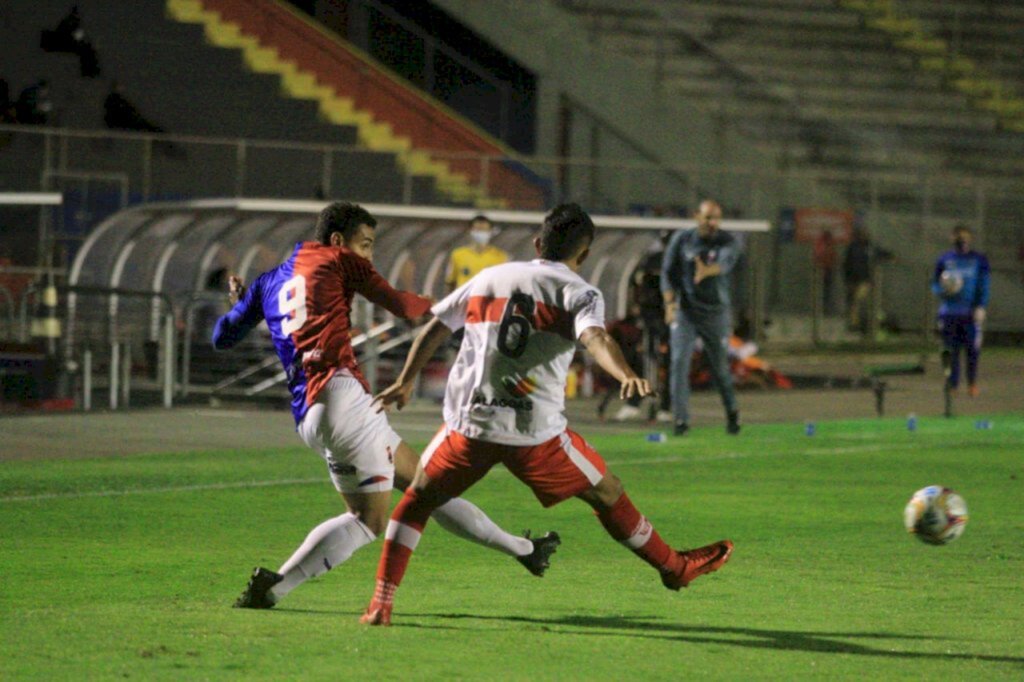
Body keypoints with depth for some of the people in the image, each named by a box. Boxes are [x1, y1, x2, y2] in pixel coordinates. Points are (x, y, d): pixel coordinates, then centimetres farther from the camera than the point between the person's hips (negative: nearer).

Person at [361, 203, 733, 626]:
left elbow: (435, 328, 21)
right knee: (606, 494, 16)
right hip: (536, 431, -2)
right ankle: (673, 567, 30)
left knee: (419, 499, 19)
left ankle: (381, 604, 9)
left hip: (467, 420, 2)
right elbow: (594, 337, -19)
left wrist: (405, 383, 34)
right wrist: (627, 376, -37)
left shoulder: (488, 278, 15)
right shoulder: (578, 293, 2)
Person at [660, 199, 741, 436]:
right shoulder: (681, 239, -2)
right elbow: (668, 272, -2)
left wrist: (707, 271, -50)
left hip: (716, 313, 0)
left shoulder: (727, 242, -7)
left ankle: (732, 411, 31)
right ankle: (681, 419, -11)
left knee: (720, 367, 6)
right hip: (684, 312, 0)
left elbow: (725, 263, -27)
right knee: (679, 361, -13)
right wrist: (670, 302, -17)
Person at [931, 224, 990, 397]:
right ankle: (952, 385, 4)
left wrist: (981, 307, -5)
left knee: (973, 350, -4)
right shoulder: (944, 260, 10)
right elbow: (934, 286, 13)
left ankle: (972, 383, 12)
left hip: (971, 312, -1)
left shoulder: (979, 260, 8)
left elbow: (984, 285, 7)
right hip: (949, 311, 1)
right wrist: (943, 290, -10)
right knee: (950, 351, -1)